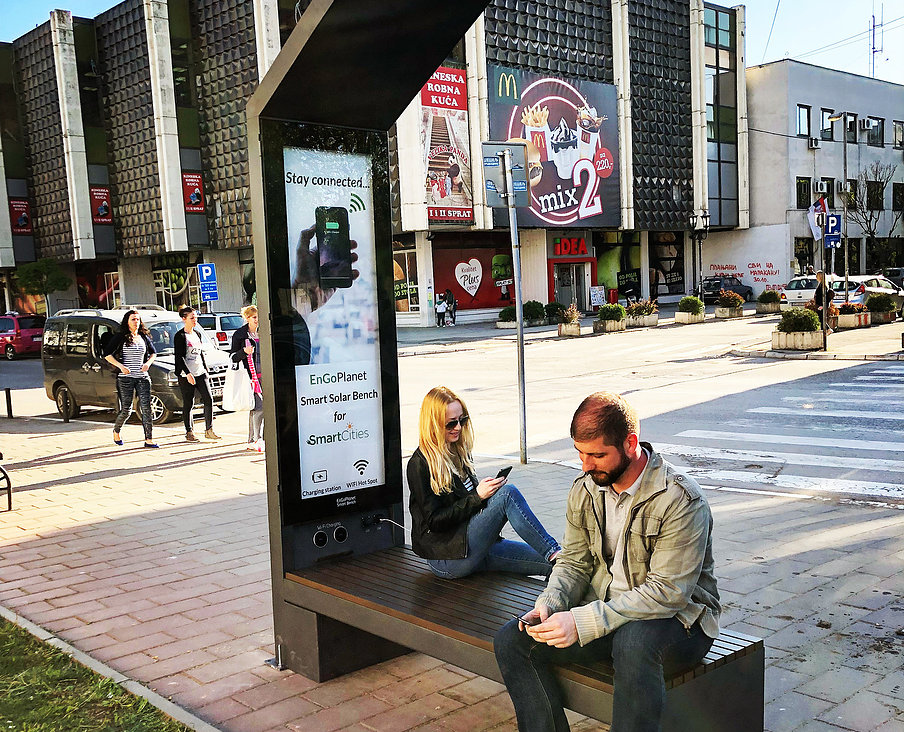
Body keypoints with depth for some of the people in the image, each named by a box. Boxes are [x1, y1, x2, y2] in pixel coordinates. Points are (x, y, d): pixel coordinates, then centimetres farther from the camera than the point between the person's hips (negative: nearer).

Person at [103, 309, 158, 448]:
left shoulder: (144, 337, 10)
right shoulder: (120, 337, -2)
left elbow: (153, 353, 24)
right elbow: (107, 354, -3)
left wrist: (148, 363, 4)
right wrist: (120, 366, -14)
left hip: (143, 378, 3)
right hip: (125, 379, -3)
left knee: (146, 408, -5)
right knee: (126, 410, 0)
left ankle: (149, 439, -4)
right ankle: (116, 431, 30)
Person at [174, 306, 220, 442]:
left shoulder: (197, 334, 16)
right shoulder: (180, 336, -6)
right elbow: (179, 357, -13)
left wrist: (205, 369, 21)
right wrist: (188, 373, -21)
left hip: (200, 373, 6)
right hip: (186, 375, -6)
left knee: (208, 400, -3)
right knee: (188, 404, 0)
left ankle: (209, 430, 3)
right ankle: (189, 433, 8)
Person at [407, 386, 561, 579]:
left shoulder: (458, 452, 14)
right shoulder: (420, 465, -12)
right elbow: (434, 520, -16)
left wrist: (485, 489, 0)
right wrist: (477, 496, -20)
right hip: (447, 561, -8)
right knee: (508, 493, -22)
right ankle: (554, 553, -18)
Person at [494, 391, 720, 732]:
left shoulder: (680, 499, -21)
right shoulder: (584, 490, 1)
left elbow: (668, 592, -25)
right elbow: (574, 562, 9)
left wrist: (583, 622, -30)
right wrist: (548, 603, -14)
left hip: (677, 618, -6)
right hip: (604, 611, 6)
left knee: (634, 642, -41)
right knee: (511, 640, -10)